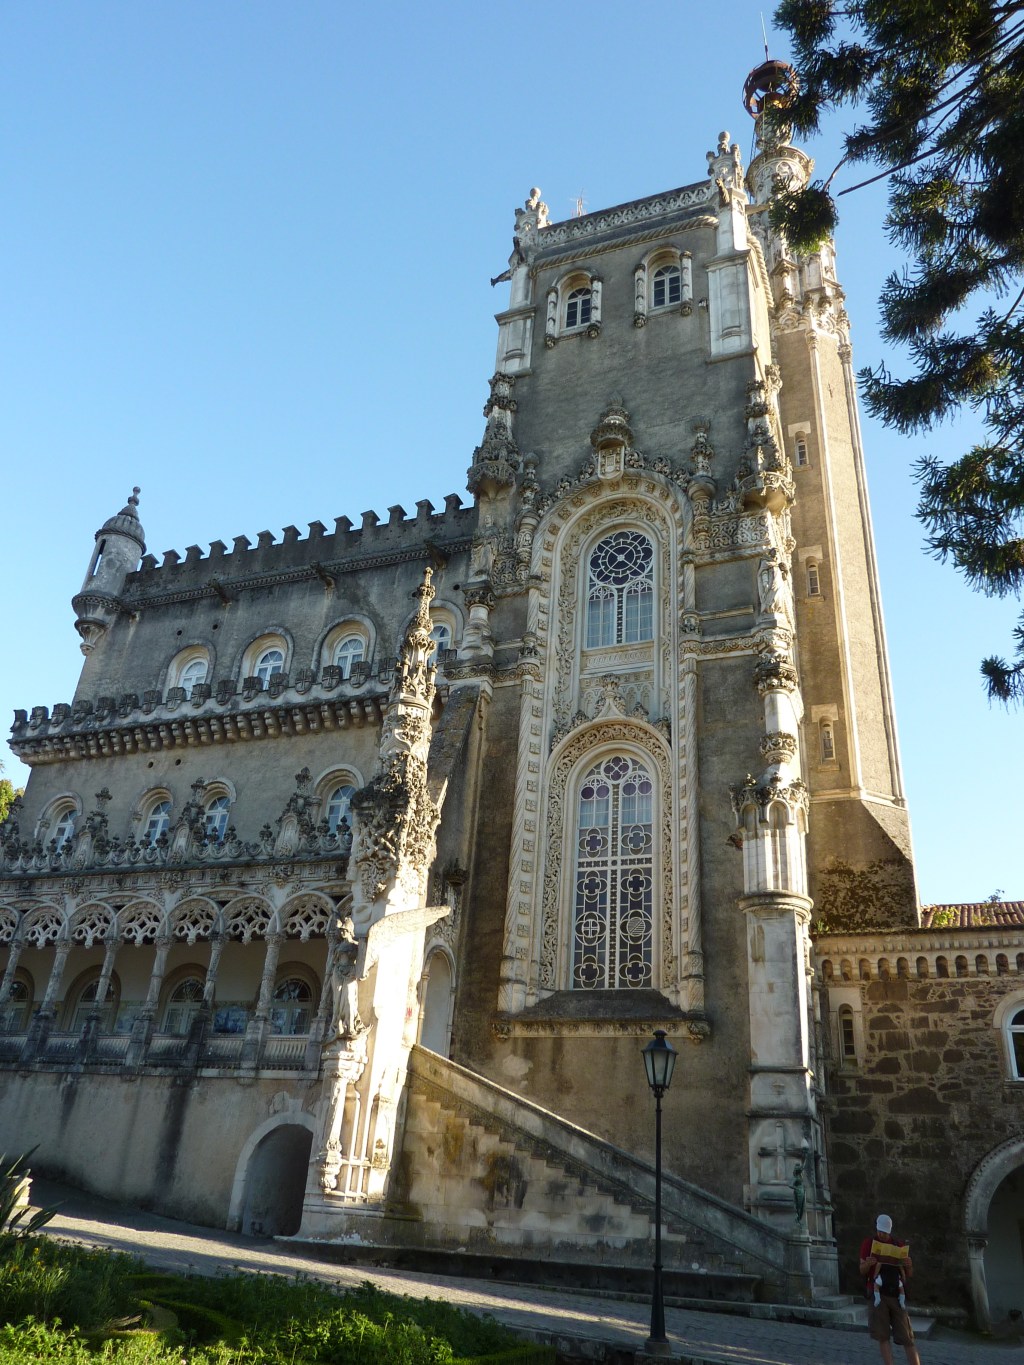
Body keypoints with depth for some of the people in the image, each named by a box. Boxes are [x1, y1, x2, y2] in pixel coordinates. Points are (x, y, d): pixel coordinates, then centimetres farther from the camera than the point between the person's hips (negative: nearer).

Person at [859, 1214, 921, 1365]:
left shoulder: (900, 1246, 8)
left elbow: (909, 1275, 12)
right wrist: (867, 1264, -19)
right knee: (882, 1336, -4)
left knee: (907, 1338, -3)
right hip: (877, 1294, -1)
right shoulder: (868, 1243, 5)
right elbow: (862, 1271, 5)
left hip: (897, 1295, 1)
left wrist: (909, 1266, -12)